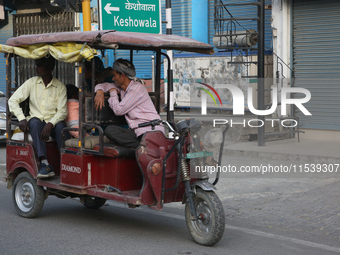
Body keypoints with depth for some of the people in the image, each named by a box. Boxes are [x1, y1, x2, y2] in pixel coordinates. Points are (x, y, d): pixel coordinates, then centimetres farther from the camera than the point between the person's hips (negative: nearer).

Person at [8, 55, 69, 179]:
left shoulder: (60, 87, 1)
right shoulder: (31, 83, 4)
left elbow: (62, 111, -8)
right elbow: (13, 100, 2)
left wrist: (50, 124, -27)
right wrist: (21, 119, -14)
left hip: (53, 123, -1)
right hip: (36, 122, 1)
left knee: (60, 125, -34)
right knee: (34, 122, -34)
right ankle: (45, 164, -44)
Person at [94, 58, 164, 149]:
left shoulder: (136, 89, -11)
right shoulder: (122, 88, 17)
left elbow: (118, 110, -12)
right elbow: (102, 85, 30)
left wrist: (113, 92, 6)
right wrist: (99, 93, 4)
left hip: (151, 131, -9)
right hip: (137, 131, 9)